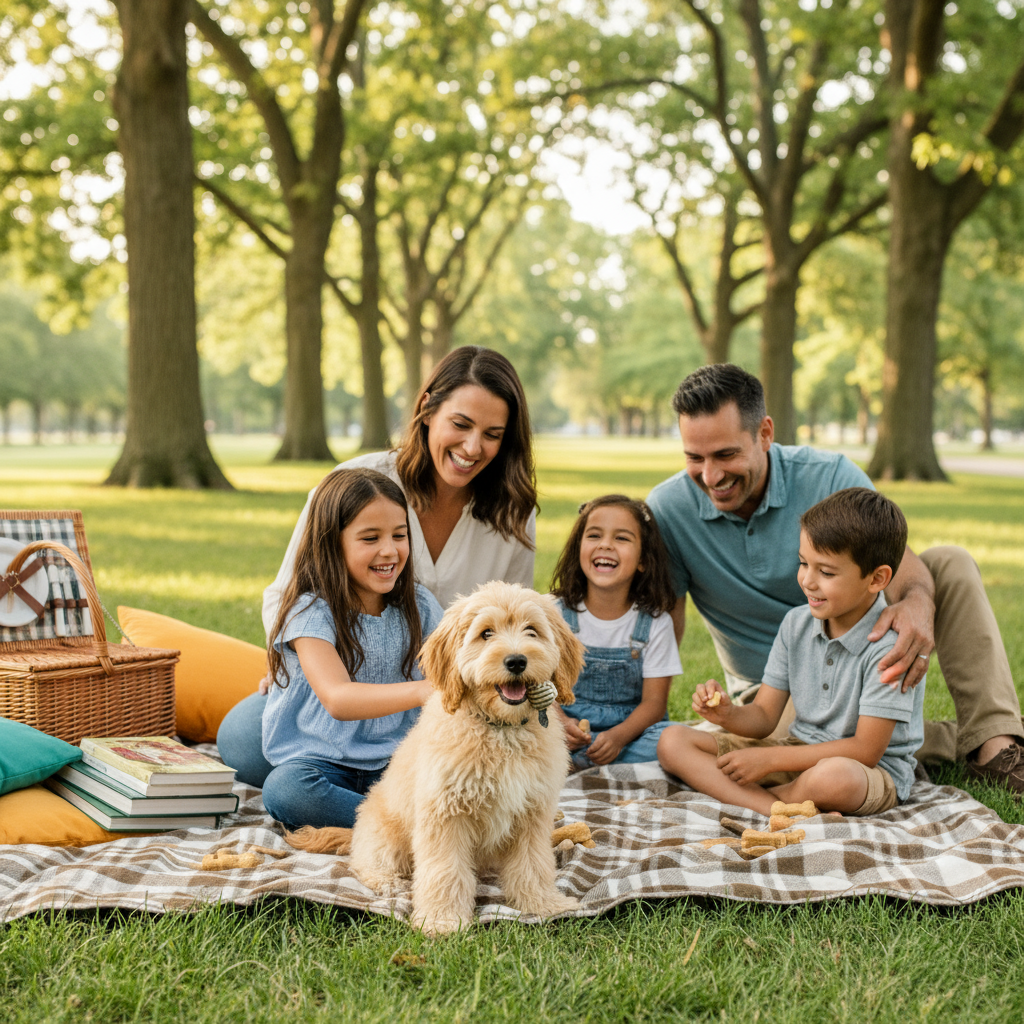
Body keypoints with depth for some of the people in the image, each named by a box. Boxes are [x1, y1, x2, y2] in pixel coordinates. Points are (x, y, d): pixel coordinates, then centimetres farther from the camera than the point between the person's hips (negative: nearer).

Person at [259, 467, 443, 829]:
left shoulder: (418, 605, 4)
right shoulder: (311, 611, -13)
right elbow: (337, 699, -28)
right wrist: (418, 691, -44)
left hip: (394, 760, 3)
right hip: (320, 761, -3)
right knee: (284, 790, -36)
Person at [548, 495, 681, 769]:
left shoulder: (655, 623, -2)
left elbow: (654, 701, -5)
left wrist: (618, 736, -25)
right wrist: (561, 723, -23)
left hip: (630, 727, 1)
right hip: (569, 723, -1)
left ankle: (576, 759, -24)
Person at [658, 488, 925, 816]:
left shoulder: (890, 645, -20)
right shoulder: (796, 624, 3)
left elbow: (866, 750, -20)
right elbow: (763, 717, 5)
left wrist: (768, 759, -19)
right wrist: (728, 715, -20)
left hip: (875, 770, -7)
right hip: (799, 754, 7)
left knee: (833, 777, -45)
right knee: (673, 742, -7)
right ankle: (776, 810, -26)